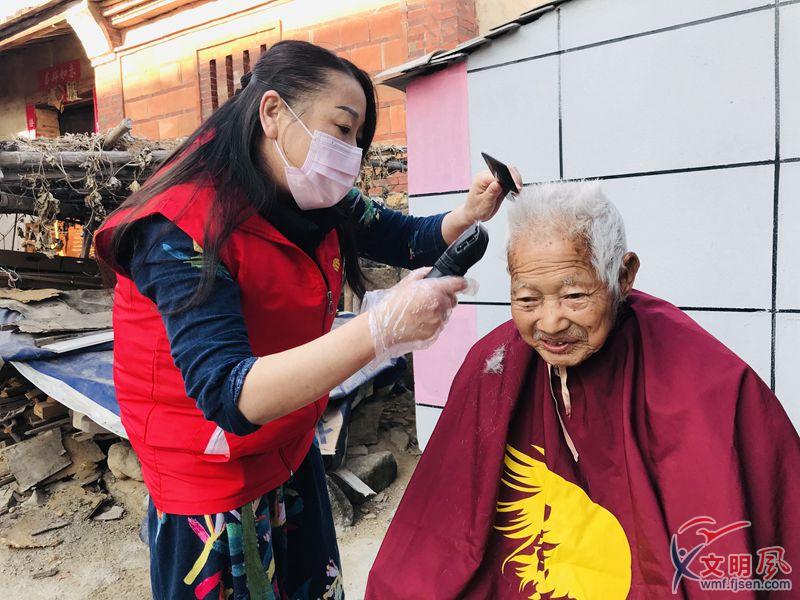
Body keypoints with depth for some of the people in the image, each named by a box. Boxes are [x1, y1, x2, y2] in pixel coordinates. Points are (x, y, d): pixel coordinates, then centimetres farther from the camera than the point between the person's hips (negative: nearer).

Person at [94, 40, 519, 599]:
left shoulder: (317, 201, -5)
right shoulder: (184, 229, -27)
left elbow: (413, 239, 7)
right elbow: (228, 394, -36)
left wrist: (469, 214, -15)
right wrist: (381, 329, -45)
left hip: (294, 454, 7)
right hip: (211, 481, -6)